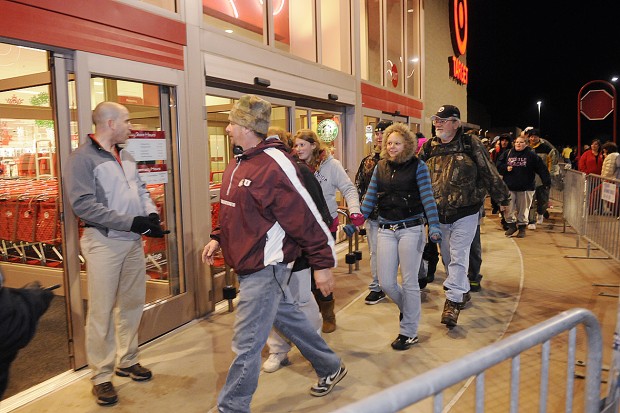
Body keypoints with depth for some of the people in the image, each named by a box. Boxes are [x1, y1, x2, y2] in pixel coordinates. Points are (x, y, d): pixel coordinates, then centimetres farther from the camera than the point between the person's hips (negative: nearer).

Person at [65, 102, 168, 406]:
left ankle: (127, 361, 31)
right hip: (104, 242, -7)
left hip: (133, 241, 7)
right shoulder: (82, 158, -10)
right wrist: (132, 222, -22)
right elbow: (83, 205, -19)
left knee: (132, 304, 15)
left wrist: (151, 214, -5)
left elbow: (140, 189, 17)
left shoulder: (126, 157, 13)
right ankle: (101, 376, 15)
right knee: (102, 312, 0)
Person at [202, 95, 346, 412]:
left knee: (246, 344, -1)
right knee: (289, 319, 23)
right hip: (249, 265, 10)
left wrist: (323, 263, -18)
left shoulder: (274, 164, -20)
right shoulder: (237, 165, 9)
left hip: (265, 267, -10)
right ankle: (330, 367, 43)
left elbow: (306, 216, -20)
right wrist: (218, 238, 13)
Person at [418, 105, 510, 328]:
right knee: (447, 257, 15)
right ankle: (463, 292, 35)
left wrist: (502, 198, 5)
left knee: (458, 257, -8)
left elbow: (489, 173, -1)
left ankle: (453, 302, -4)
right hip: (438, 215, 5)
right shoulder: (428, 148, 2)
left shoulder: (471, 145, -8)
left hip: (465, 213, -5)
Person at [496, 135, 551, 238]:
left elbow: (542, 169, -6)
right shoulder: (507, 154, 5)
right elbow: (498, 166, 9)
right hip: (509, 187, 2)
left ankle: (522, 227, 20)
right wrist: (506, 168, -11)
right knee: (508, 208, 1)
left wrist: (547, 181, -14)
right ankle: (512, 225, 18)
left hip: (525, 188, -2)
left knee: (523, 209, 7)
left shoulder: (531, 155, -2)